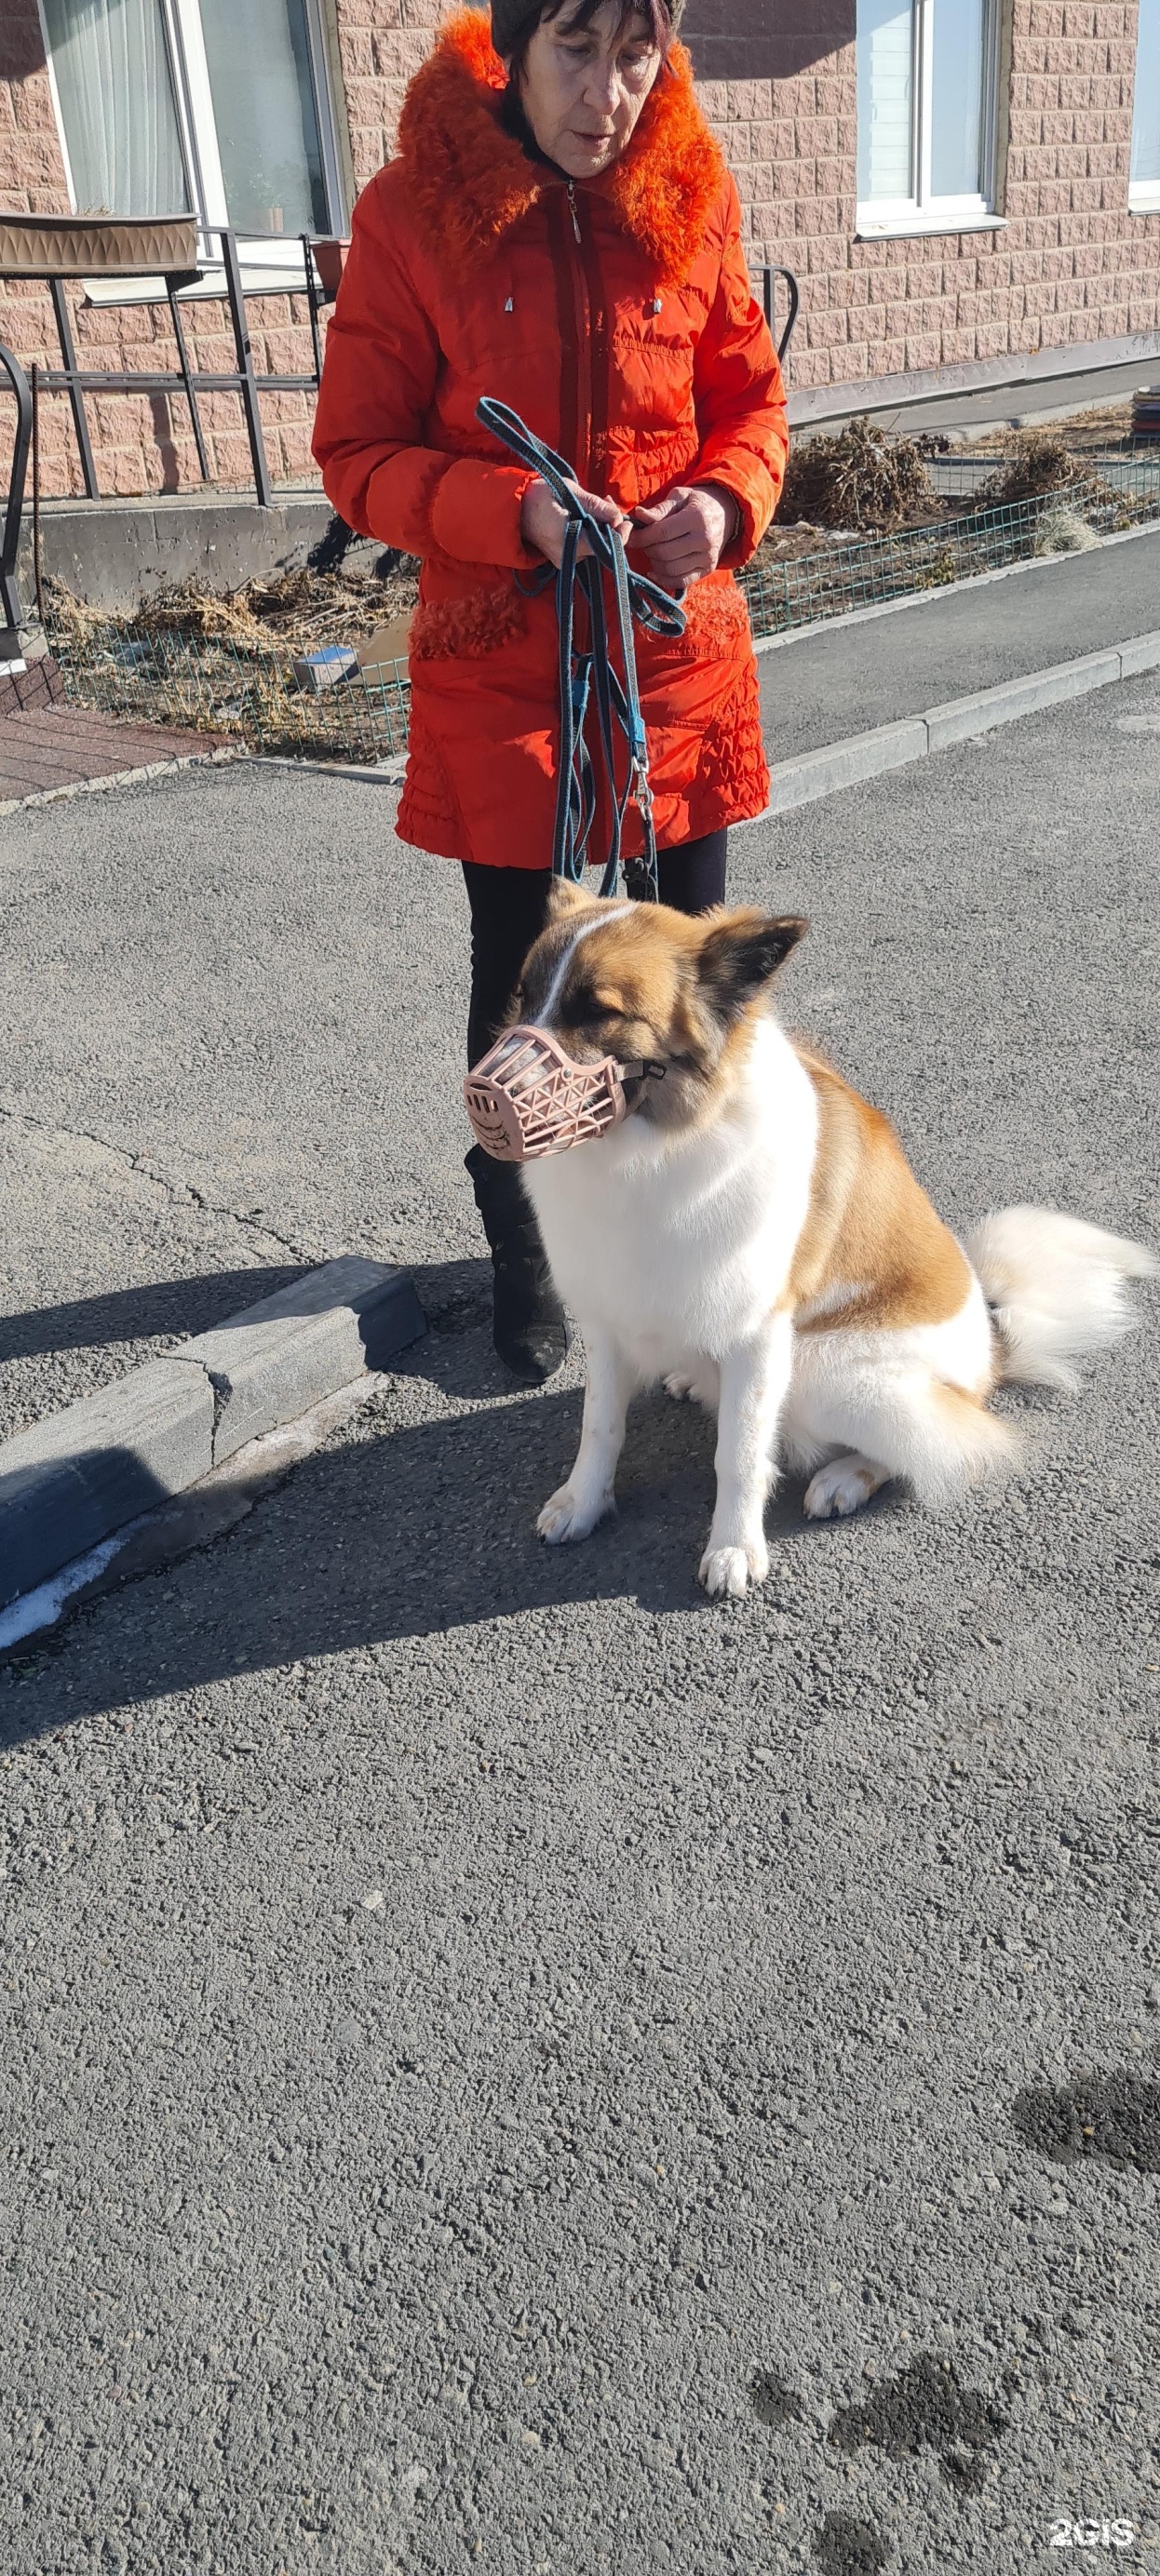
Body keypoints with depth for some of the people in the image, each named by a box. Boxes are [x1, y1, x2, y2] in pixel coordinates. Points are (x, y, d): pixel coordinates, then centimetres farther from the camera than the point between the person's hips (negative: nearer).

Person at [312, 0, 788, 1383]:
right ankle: (521, 1247, 32)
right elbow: (358, 454, -6)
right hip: (500, 679, -2)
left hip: (682, 662, 3)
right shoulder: (413, 214, -7)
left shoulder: (689, 200, 2)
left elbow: (750, 398, 11)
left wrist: (725, 501, -11)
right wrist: (517, 511, -22)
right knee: (519, 984, 9)